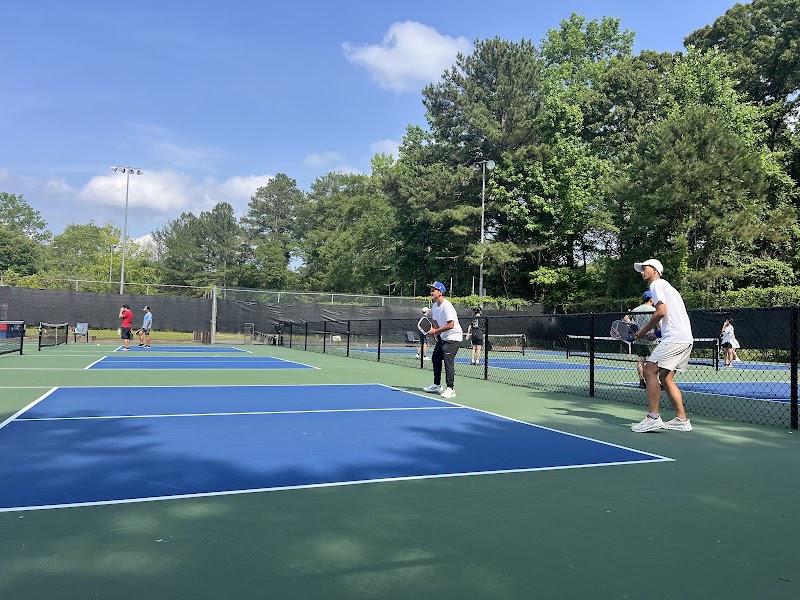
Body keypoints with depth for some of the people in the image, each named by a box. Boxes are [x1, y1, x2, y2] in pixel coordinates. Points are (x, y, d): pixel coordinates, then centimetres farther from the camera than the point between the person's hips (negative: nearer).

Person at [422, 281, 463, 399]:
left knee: (448, 360, -18)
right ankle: (436, 385, 30)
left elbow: (451, 325, -27)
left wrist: (436, 331, -23)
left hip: (453, 337, -10)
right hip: (443, 337, 10)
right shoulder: (435, 306, 5)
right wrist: (433, 330, -6)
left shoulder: (446, 306, -23)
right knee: (436, 358, 16)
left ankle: (450, 389, -15)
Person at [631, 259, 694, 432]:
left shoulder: (657, 284, -2)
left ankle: (653, 417, -14)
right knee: (665, 377, 12)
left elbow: (661, 311, -15)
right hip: (686, 339, 10)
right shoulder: (666, 286, 27)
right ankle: (682, 419, 12)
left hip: (674, 338, -10)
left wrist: (644, 330, -6)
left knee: (649, 371, -11)